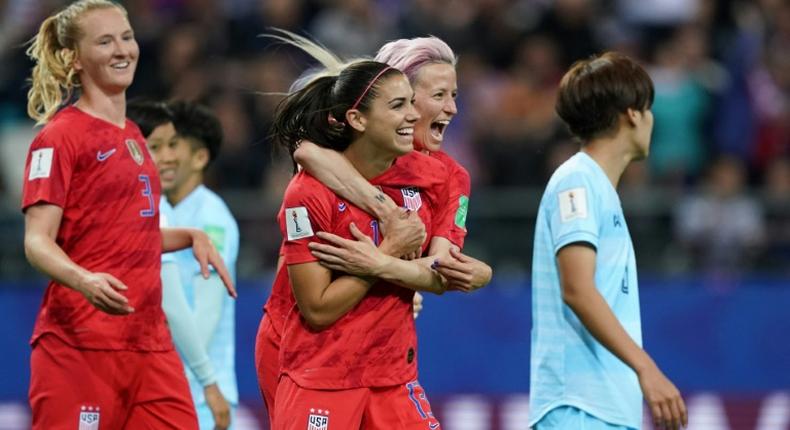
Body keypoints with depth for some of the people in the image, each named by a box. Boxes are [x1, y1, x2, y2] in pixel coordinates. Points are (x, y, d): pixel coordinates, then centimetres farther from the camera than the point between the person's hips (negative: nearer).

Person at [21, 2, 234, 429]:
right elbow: (37, 241, -14)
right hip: (80, 343, -7)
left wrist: (191, 236, 12)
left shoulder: (131, 136, 17)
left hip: (149, 341, 7)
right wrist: (84, 280, -32)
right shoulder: (61, 136, -6)